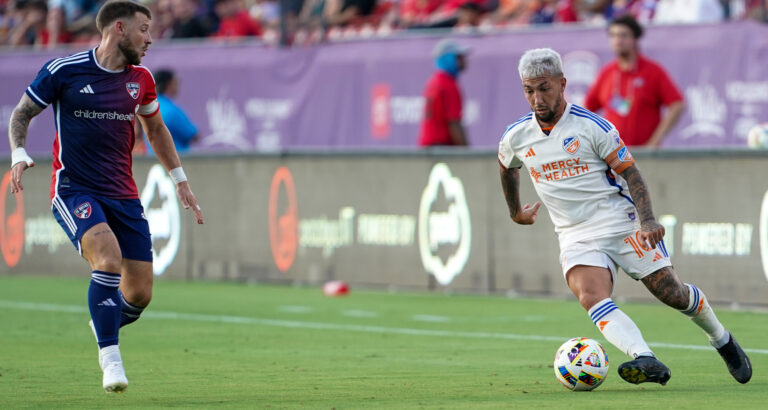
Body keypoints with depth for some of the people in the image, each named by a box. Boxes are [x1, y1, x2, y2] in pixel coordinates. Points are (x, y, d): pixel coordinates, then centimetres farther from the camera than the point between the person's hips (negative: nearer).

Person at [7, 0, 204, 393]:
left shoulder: (140, 78, 7)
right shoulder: (63, 70, -7)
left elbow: (155, 128, 24)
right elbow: (22, 112, 4)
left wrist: (179, 179, 23)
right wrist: (19, 154, -13)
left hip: (123, 194, 5)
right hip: (73, 191, -5)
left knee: (139, 294, -2)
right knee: (108, 260, -31)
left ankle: (105, 325, 33)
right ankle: (110, 360, -22)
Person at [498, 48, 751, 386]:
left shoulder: (592, 126, -8)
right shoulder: (515, 137, 2)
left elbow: (630, 173, -6)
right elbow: (506, 168, 26)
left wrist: (647, 220, -19)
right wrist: (515, 211, 37)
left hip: (621, 224, -2)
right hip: (576, 238, 2)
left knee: (670, 292, -3)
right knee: (591, 297, -28)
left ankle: (723, 341, 27)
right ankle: (646, 361, -45)